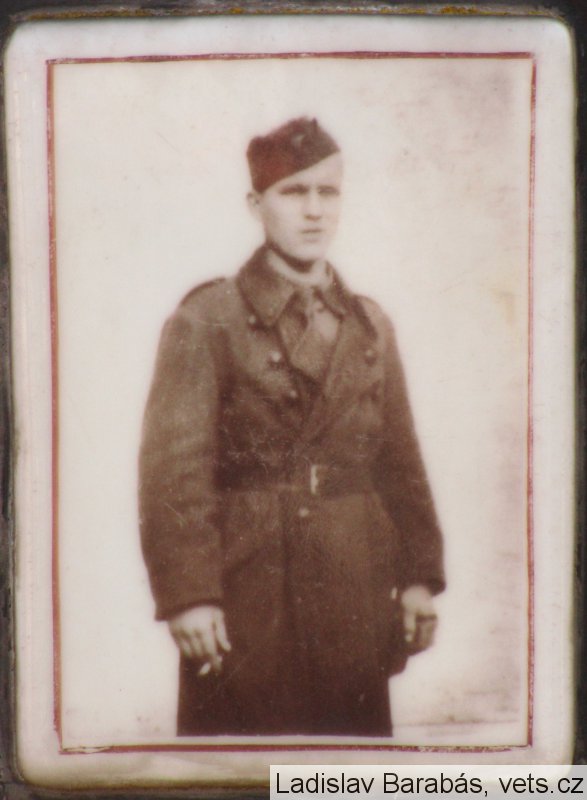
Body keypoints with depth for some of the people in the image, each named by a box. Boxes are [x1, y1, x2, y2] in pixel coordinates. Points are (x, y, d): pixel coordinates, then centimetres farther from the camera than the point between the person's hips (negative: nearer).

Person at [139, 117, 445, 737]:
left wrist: (418, 577, 6)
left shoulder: (370, 326, 13)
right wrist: (186, 593, -17)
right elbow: (173, 469, -10)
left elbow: (400, 461, 13)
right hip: (248, 588, -4)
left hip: (355, 591, 5)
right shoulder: (207, 321, -3)